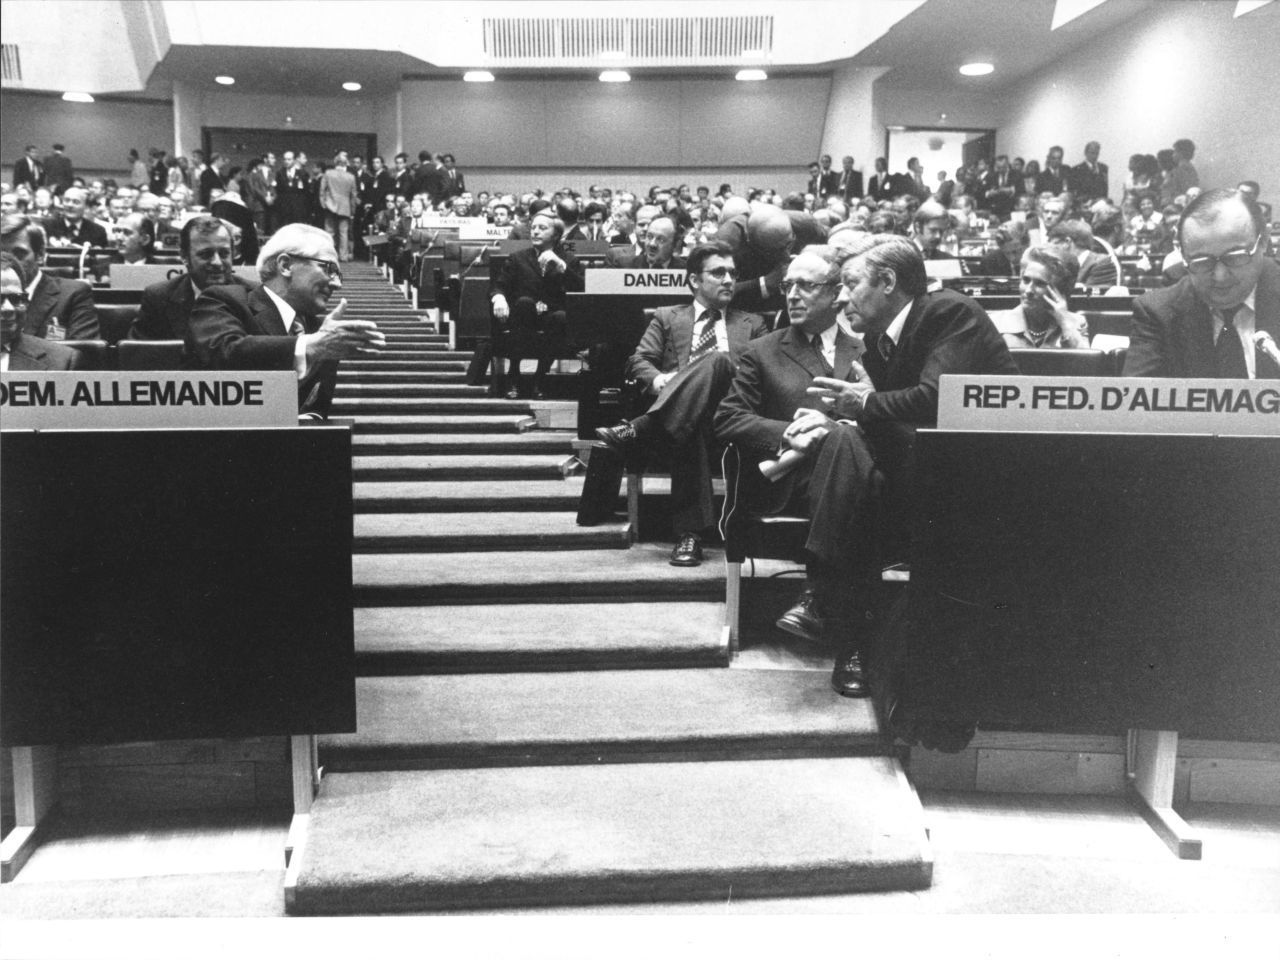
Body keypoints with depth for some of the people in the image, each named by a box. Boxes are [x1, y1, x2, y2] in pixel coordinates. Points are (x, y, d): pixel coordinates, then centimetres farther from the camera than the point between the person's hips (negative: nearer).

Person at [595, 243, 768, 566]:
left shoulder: (752, 324, 29)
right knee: (692, 428, -41)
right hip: (676, 410, 0)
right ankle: (689, 533, -45)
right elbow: (639, 361, 15)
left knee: (719, 360, -34)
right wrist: (658, 380, -10)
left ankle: (635, 430, -43)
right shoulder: (667, 317, 27)